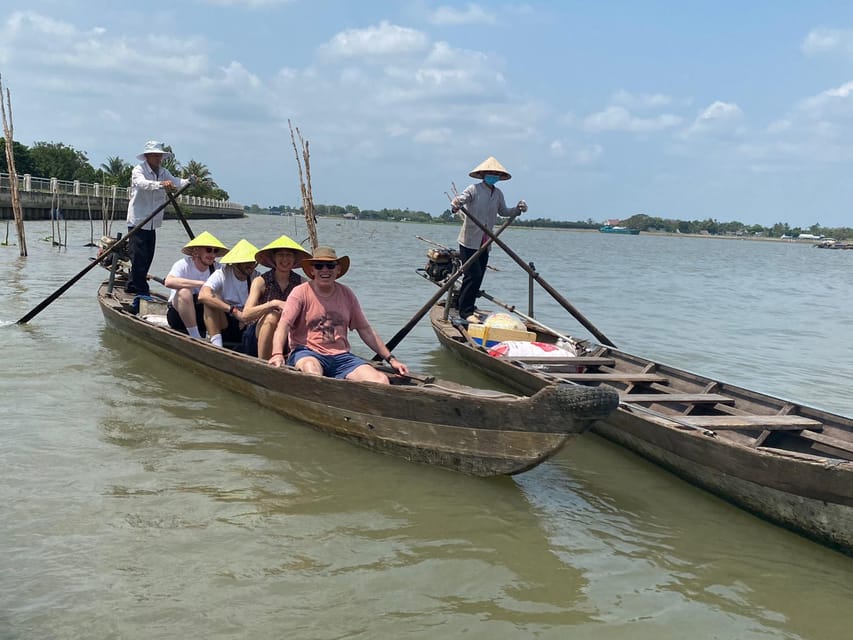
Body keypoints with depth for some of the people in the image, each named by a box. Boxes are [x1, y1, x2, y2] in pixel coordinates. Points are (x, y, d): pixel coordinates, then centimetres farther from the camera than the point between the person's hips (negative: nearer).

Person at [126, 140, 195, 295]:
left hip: (152, 224, 7)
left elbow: (175, 181, -8)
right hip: (137, 221, -7)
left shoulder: (163, 172, 10)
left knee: (148, 257, 12)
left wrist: (188, 181, -30)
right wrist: (161, 184, -49)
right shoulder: (138, 170, -10)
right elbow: (142, 183, -32)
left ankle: (132, 286, 26)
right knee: (139, 256, -9)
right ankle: (141, 291, -6)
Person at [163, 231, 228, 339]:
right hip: (178, 313, -3)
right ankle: (195, 337, -27)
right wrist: (201, 284, -36)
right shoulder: (184, 264, -13)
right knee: (184, 291, -32)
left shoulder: (216, 268, -1)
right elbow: (168, 282, -33)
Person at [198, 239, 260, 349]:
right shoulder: (222, 275, -9)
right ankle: (216, 344, -31)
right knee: (212, 299, -25)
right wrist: (234, 311, -33)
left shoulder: (257, 278, -1)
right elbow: (203, 295, -28)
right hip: (224, 326, -1)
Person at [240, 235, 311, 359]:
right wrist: (274, 303, -29)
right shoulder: (261, 282, -4)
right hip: (257, 338, -2)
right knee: (272, 316, -32)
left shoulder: (301, 283, 3)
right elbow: (245, 315, -17)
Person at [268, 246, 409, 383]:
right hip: (307, 352, -4)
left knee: (381, 381, -20)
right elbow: (283, 325, -11)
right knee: (312, 372, -41)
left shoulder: (347, 294, 13)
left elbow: (365, 330, 18)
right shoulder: (301, 293, 0)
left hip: (341, 355, 4)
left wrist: (391, 359, 14)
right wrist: (277, 354, -31)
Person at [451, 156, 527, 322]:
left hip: (485, 243, 7)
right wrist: (455, 205, -48)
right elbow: (461, 198, -24)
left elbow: (503, 211, 22)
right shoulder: (474, 189, -9)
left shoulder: (498, 193, 10)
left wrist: (518, 209, 4)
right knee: (473, 275, -12)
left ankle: (460, 303, 24)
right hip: (470, 241, -7)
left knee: (479, 276, 9)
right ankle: (466, 311, -4)